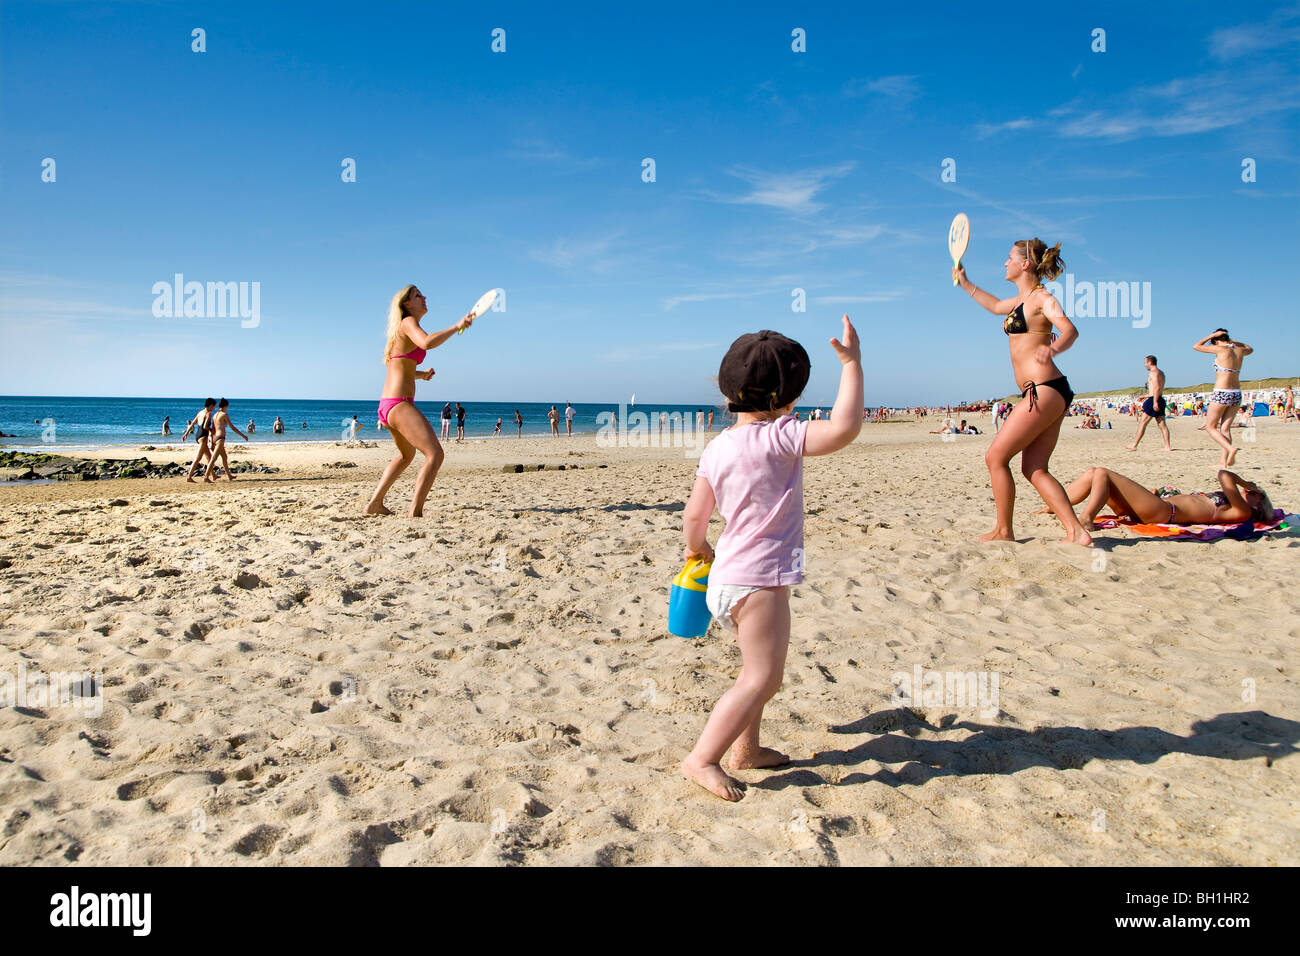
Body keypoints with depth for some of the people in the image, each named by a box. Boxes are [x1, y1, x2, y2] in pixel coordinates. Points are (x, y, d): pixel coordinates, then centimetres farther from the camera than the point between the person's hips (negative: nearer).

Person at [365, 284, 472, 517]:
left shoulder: (402, 332, 22)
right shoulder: (408, 323, -7)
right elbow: (427, 342, -30)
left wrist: (421, 374, 27)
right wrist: (457, 326, -22)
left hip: (387, 405, 11)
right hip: (399, 404, -11)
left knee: (407, 455, 31)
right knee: (435, 455, -17)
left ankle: (374, 503, 31)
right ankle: (415, 513, -22)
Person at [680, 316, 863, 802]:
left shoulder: (716, 447, 5)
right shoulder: (778, 437, -16)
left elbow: (694, 516, 8)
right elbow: (844, 428, -27)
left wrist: (696, 548, 28)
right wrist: (851, 363, -17)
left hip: (729, 576, 9)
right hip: (759, 579, -9)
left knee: (761, 670, 23)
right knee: (760, 678, -3)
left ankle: (747, 748, 35)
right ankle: (702, 759, -4)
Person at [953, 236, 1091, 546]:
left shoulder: (1042, 298, -8)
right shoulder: (1021, 300, 20)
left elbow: (1070, 329, -26)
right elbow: (996, 306, 43)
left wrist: (1053, 349, -47)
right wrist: (965, 284, 47)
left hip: (1045, 390, -10)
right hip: (1043, 393, 10)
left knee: (995, 457, -6)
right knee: (1034, 469, 3)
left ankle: (1003, 531, 2)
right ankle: (1076, 532, -1)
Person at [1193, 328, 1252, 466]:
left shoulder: (1221, 349, -11)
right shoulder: (1240, 351, 8)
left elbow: (1196, 346, -2)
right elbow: (1250, 349, 34)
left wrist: (1212, 335, 5)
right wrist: (1231, 341, 26)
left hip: (1221, 393, -7)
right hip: (1236, 393, 7)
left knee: (1210, 427, 3)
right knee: (1225, 429, 9)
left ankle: (1230, 449, -17)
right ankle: (1224, 460, 4)